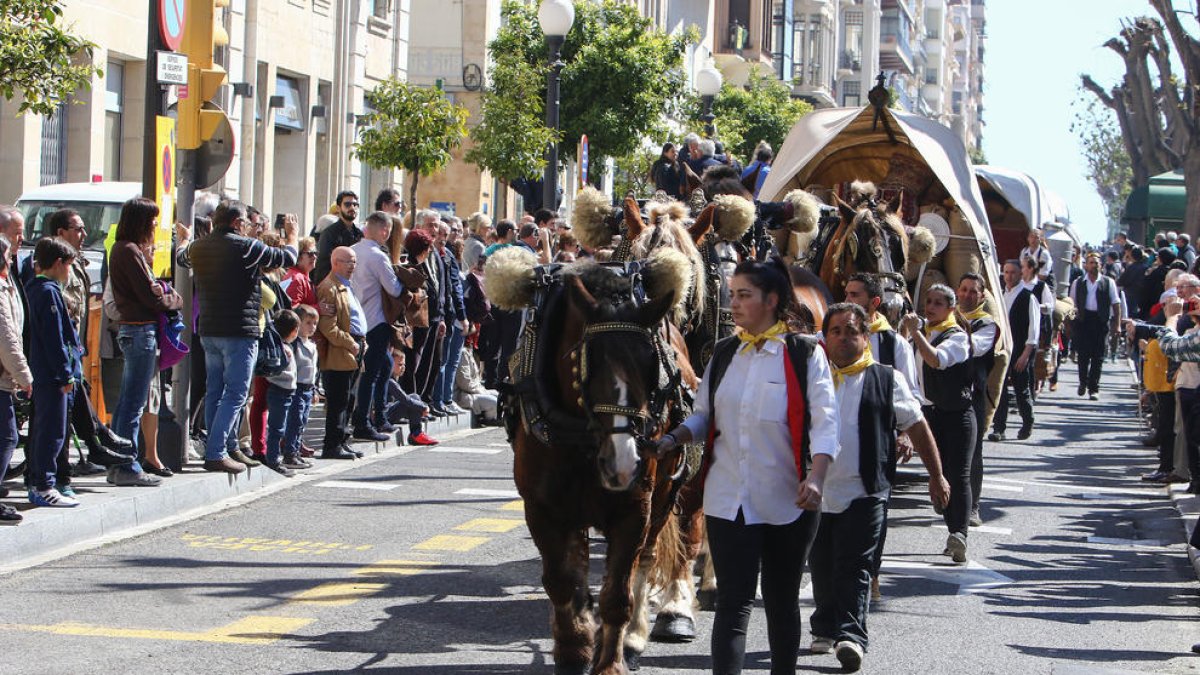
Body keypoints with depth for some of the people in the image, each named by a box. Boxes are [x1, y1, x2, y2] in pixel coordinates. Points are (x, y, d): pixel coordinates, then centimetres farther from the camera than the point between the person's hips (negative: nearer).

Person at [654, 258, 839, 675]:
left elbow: (824, 422, -12)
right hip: (728, 499, 2)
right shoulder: (724, 355, 8)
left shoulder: (805, 355, -5)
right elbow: (705, 415, 14)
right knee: (733, 602, -5)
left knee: (782, 601, 13)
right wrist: (674, 438, -6)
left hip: (788, 501, -2)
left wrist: (815, 478, -27)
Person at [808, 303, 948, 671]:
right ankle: (825, 629, 26)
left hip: (864, 493, -3)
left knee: (854, 567, -12)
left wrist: (936, 476, 11)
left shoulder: (886, 380, 3)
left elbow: (917, 427, 10)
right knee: (821, 566, 12)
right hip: (817, 491, 3)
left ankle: (850, 635, -16)